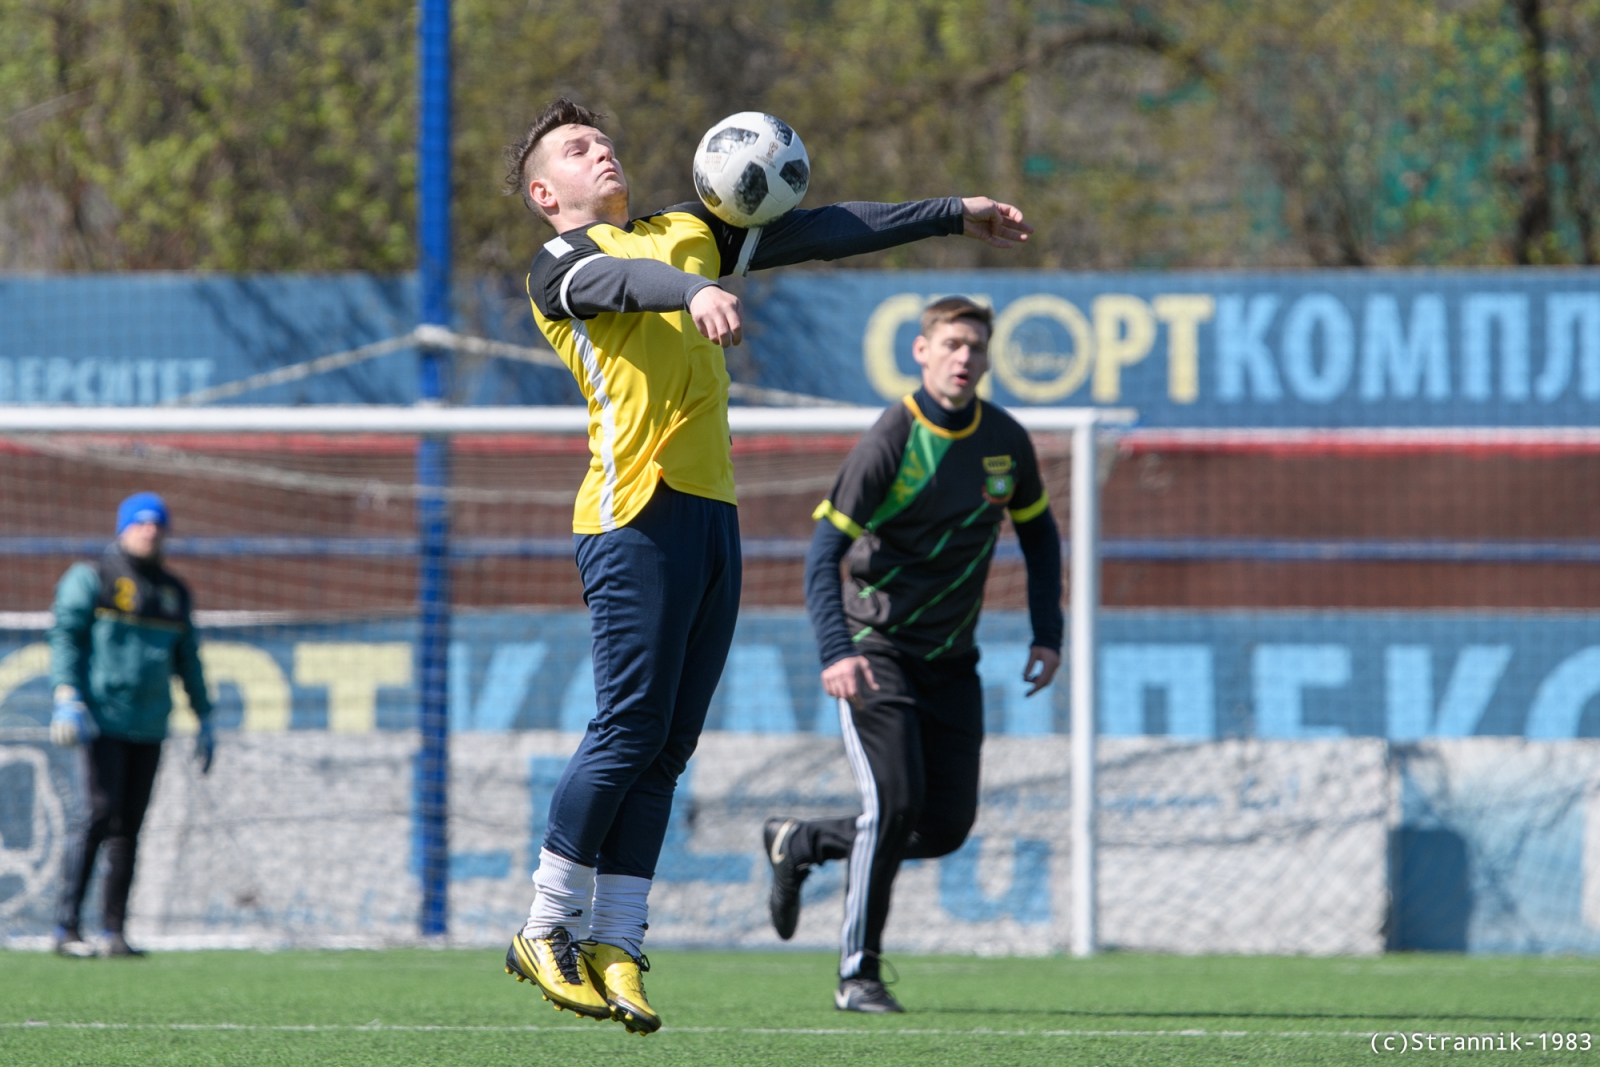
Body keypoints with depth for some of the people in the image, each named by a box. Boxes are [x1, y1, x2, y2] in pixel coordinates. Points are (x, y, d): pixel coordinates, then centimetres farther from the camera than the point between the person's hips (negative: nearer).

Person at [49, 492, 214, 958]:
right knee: (101, 811, -15)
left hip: (149, 725, 6)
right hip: (102, 716, -6)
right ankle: (67, 928, -15)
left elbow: (187, 657, 25)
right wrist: (67, 697, -20)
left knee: (129, 825, 3)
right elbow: (66, 636, -6)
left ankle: (115, 932, 4)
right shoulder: (91, 579, 2)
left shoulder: (173, 591, 19)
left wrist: (204, 718, 21)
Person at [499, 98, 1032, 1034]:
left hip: (712, 508, 7)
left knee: (666, 746, 4)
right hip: (636, 513, -7)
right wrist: (694, 292, -42)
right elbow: (620, 281, -21)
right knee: (631, 729, -10)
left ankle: (615, 945, 6)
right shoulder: (559, 268, 2)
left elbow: (816, 232, 26)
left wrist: (954, 216, 25)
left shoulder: (687, 234, 24)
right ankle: (548, 930, 2)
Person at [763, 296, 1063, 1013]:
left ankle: (801, 845, 25)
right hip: (877, 650, -6)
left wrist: (1048, 635, 7)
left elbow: (1038, 536, 18)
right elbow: (824, 552, -18)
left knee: (947, 827, 0)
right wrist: (836, 653, -31)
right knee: (895, 803, -19)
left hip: (951, 659, 6)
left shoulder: (1006, 441, 2)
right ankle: (858, 974, -5)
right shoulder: (889, 442, -15)